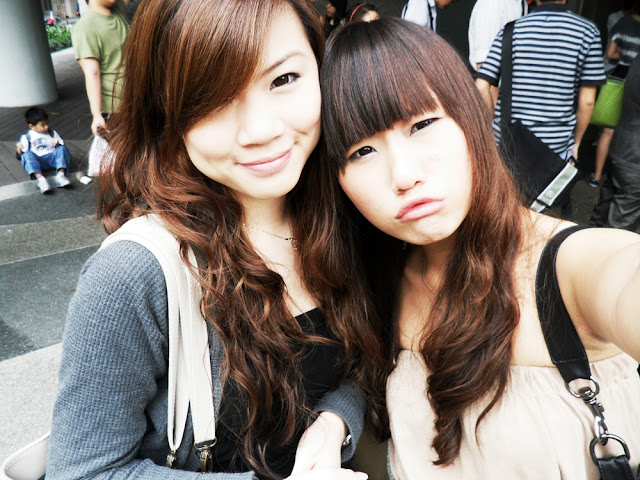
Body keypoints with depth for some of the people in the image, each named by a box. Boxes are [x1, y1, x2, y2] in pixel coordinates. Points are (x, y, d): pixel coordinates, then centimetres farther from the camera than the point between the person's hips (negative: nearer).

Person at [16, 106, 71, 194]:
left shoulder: (52, 133, 19)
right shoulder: (27, 137, 11)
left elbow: (62, 145, 17)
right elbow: (20, 155, 8)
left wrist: (58, 145, -6)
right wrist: (19, 150, -15)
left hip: (52, 157, 2)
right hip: (36, 160, -2)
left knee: (62, 149, -22)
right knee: (27, 155, -31)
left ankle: (61, 174, -41)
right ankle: (40, 178, -54)